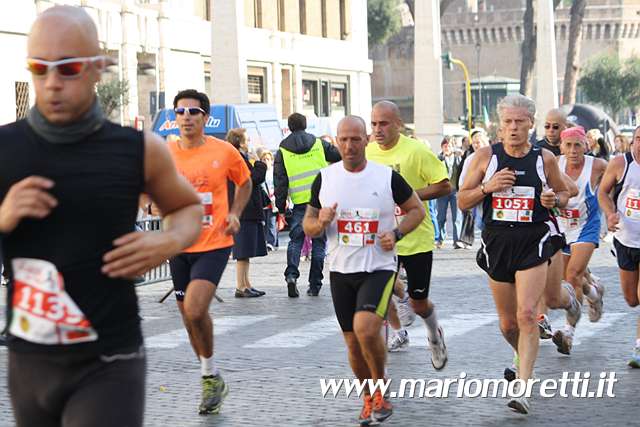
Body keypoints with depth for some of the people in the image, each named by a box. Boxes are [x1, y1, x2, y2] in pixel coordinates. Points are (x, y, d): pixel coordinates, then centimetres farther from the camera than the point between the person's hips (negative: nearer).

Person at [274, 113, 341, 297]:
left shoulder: (282, 151, 6)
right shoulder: (319, 144, 7)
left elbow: (280, 181, 4)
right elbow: (341, 157, 9)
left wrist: (281, 206, 9)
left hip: (300, 203, 0)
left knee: (295, 240, 10)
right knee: (319, 241, 7)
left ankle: (291, 274, -12)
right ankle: (315, 284, 6)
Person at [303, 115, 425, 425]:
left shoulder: (387, 177, -5)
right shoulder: (324, 178, 2)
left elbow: (417, 209, 7)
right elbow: (308, 226, 9)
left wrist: (397, 233, -11)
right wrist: (321, 222, -14)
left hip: (378, 268, -4)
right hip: (341, 271, 4)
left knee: (366, 329, -25)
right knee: (353, 343, 9)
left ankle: (381, 390, -2)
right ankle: (369, 399, 32)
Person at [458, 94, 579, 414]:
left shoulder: (544, 159, 0)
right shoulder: (486, 156, 1)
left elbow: (563, 193, 15)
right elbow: (462, 201, 3)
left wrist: (554, 199, -8)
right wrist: (487, 187, -15)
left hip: (533, 243, -2)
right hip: (497, 243, 2)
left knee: (526, 315, -18)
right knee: (508, 323, 11)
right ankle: (525, 360, 42)